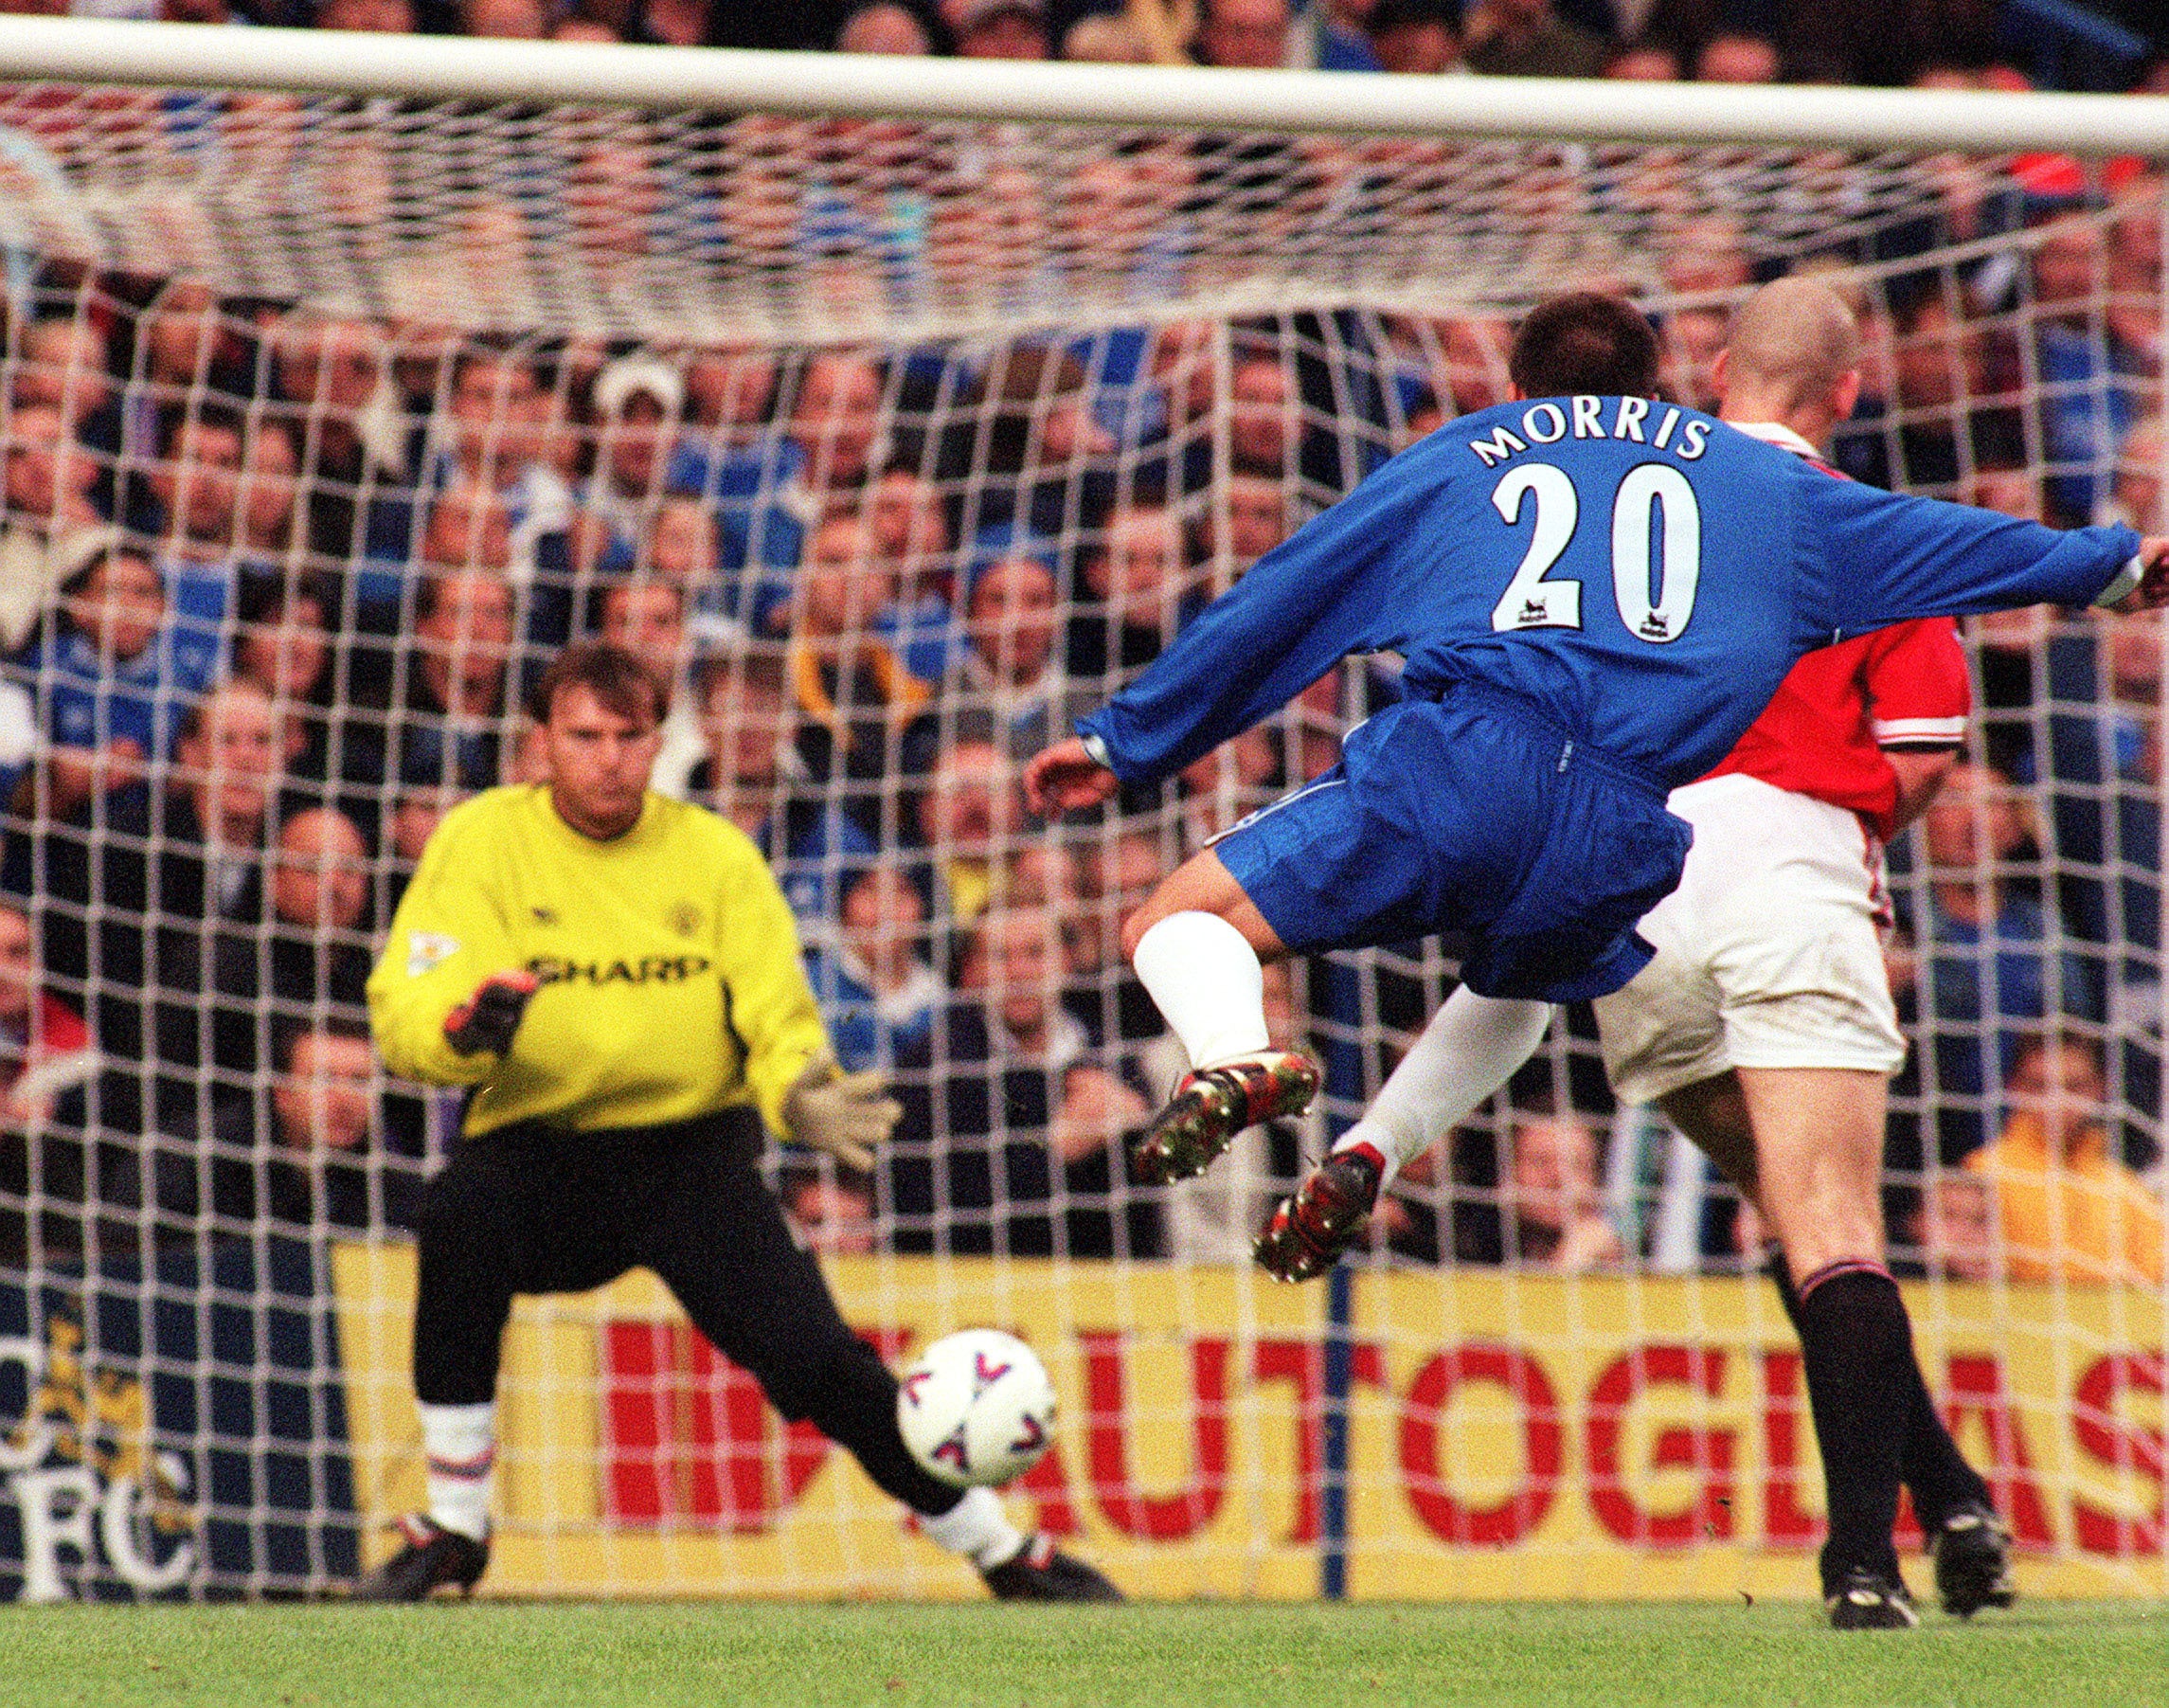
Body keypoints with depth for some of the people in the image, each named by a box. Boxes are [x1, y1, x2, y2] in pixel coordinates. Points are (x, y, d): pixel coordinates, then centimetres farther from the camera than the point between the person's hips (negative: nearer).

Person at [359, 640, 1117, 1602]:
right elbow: (400, 1015, -10)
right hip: (538, 1151, -1)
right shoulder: (482, 840, -3)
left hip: (691, 1151, 1)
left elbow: (777, 1018, 1)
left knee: (814, 1359, -15)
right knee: (458, 1216, -34)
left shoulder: (714, 854, 3)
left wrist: (799, 1094, -23)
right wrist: (467, 1024, -35)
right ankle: (452, 1532, -20)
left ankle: (1010, 1558, 4)